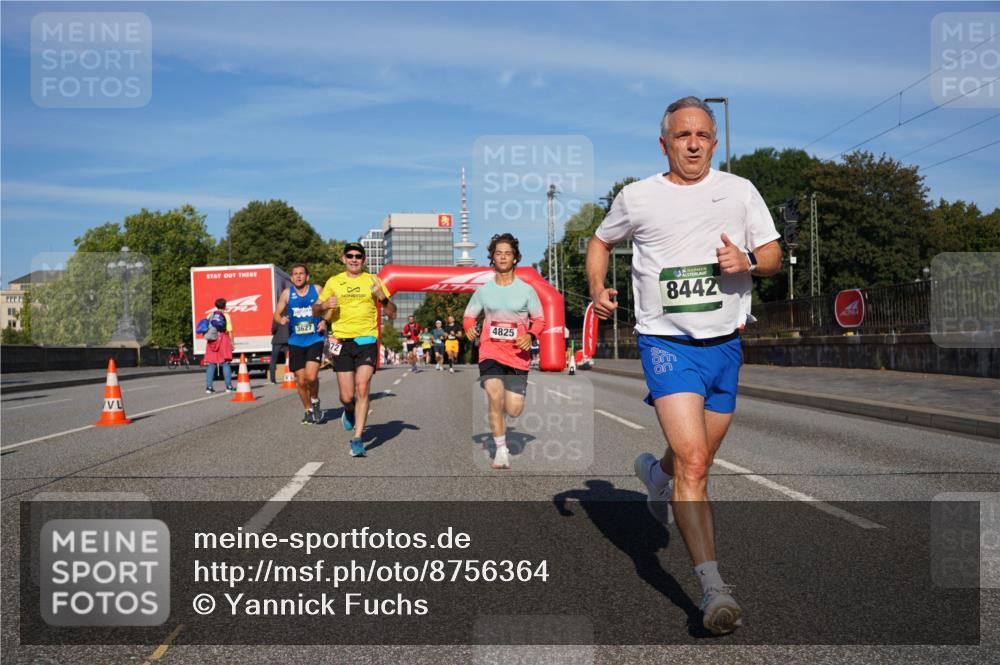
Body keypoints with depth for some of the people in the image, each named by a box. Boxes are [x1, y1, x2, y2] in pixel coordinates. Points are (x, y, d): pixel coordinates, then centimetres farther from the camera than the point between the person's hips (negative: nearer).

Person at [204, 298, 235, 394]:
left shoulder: (210, 316, 11)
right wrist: (232, 343, 0)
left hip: (212, 341, 3)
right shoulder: (226, 316, 0)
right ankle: (228, 386, -4)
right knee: (225, 364, -1)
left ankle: (209, 387, 1)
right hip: (223, 340, -3)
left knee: (211, 364, 5)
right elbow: (230, 331, -4)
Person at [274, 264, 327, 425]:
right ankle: (309, 410, 26)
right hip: (295, 342, 2)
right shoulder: (287, 293, 5)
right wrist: (281, 320, -14)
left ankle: (315, 401, 13)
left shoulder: (317, 290, 3)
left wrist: (325, 322, -9)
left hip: (315, 339, -2)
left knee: (311, 376, -18)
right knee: (301, 380, 5)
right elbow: (276, 313, 9)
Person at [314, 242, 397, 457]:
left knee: (362, 389, -15)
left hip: (367, 341, -1)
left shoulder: (372, 281, 8)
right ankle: (350, 411, 37)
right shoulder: (333, 282, 10)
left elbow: (392, 314, 7)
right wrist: (325, 305, -6)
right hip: (342, 342, 1)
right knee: (347, 397, 0)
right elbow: (315, 311, 17)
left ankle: (358, 439, -9)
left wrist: (382, 297, -12)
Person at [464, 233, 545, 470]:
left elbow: (539, 320, 11)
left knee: (513, 411, -2)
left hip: (517, 355, 0)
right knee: (495, 398, -22)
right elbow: (468, 315, 17)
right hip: (490, 351, 0)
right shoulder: (483, 290, 6)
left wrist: (530, 335, -9)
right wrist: (469, 328, -6)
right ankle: (501, 451, -7)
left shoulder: (526, 290, 3)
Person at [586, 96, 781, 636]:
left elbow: (773, 255, 10)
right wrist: (597, 289, 2)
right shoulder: (636, 197, 2)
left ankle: (655, 472, 50)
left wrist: (748, 261, -13)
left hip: (725, 344, 4)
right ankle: (712, 585, -12)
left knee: (697, 465, 15)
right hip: (666, 342, -3)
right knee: (691, 463, -18)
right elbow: (601, 241, 19)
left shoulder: (739, 190, 7)